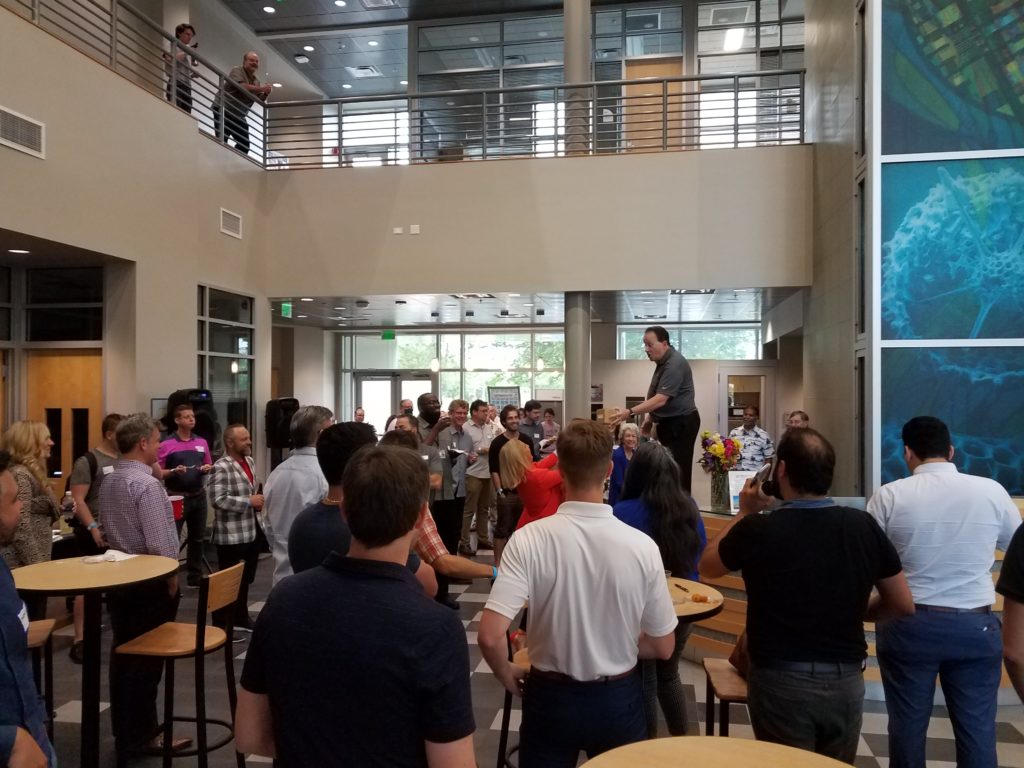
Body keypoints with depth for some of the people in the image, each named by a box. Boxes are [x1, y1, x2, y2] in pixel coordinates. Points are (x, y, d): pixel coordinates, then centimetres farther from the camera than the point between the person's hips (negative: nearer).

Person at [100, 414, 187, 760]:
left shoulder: (108, 482, 7)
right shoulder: (146, 484, -20)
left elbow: (113, 531, 14)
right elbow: (158, 544, -22)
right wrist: (172, 578, -11)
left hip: (118, 578, 9)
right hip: (150, 582, -9)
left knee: (123, 655, 15)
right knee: (146, 659, 2)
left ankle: (124, 731, 26)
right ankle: (140, 735, 11)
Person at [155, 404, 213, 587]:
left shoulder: (202, 443, 8)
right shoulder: (166, 444, -7)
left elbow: (209, 466, 18)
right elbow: (158, 473, -6)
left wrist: (207, 468, -4)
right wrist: (174, 471, -22)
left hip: (198, 496, 5)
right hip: (177, 497, -5)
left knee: (197, 538, 12)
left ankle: (195, 577, 22)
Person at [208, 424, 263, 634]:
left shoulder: (250, 461, 9)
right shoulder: (221, 467, -17)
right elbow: (218, 500, -26)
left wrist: (261, 498, 2)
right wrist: (249, 501, -22)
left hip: (250, 532, 8)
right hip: (230, 536, -8)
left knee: (245, 580, 19)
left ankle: (241, 619, 33)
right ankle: (221, 626, 14)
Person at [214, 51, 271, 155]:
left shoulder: (256, 81, 15)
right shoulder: (237, 71, -5)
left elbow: (260, 100, 12)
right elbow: (241, 87, -23)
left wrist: (266, 93, -9)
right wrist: (262, 89, -20)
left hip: (239, 116, 7)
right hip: (223, 111, -7)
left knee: (244, 145, 1)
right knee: (222, 141, -14)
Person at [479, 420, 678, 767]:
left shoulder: (529, 539, -21)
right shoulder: (642, 545, -16)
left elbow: (489, 636, -25)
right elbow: (662, 647, -7)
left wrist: (507, 674, -4)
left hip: (551, 696, -1)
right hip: (618, 698, 1)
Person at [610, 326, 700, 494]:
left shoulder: (674, 364, -21)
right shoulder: (662, 362, 12)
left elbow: (661, 399, -28)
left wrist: (630, 412, -31)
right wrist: (650, 419, 16)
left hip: (681, 423, -10)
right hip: (670, 422, 10)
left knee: (678, 470, -9)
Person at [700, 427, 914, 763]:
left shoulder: (757, 529, -16)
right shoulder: (863, 526, -7)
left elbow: (707, 566, 4)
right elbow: (903, 605, 3)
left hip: (780, 682, -3)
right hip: (847, 681, 4)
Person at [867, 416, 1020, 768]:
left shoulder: (889, 495, -9)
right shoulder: (992, 491, -4)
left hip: (908, 625, -1)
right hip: (975, 626, 2)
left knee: (907, 725, 12)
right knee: (978, 730, 13)